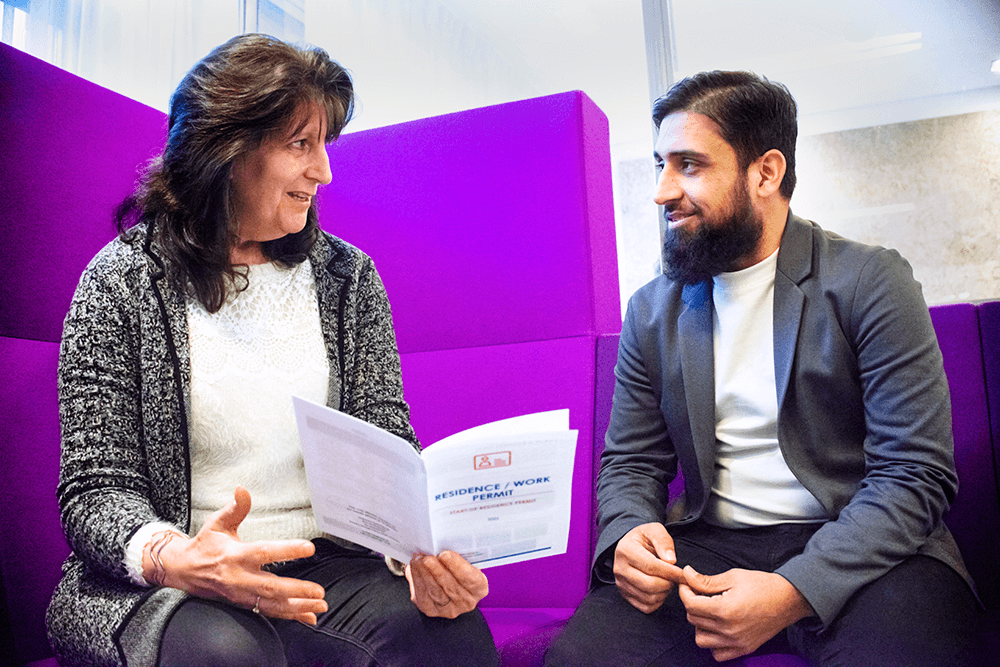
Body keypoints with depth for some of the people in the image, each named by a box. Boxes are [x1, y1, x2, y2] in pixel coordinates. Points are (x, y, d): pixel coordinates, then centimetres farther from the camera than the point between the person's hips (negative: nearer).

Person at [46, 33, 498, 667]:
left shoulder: (348, 276, 7)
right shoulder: (122, 282, -2)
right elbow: (98, 486, -4)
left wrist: (426, 545, -19)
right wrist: (168, 556, -28)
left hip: (327, 566, 3)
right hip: (157, 587, -2)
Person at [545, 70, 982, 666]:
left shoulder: (871, 282, -4)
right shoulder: (652, 311, 9)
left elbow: (917, 473, -10)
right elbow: (631, 462, 12)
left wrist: (794, 592, -23)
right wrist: (628, 533, -13)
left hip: (856, 550, -2)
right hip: (708, 546, 3)